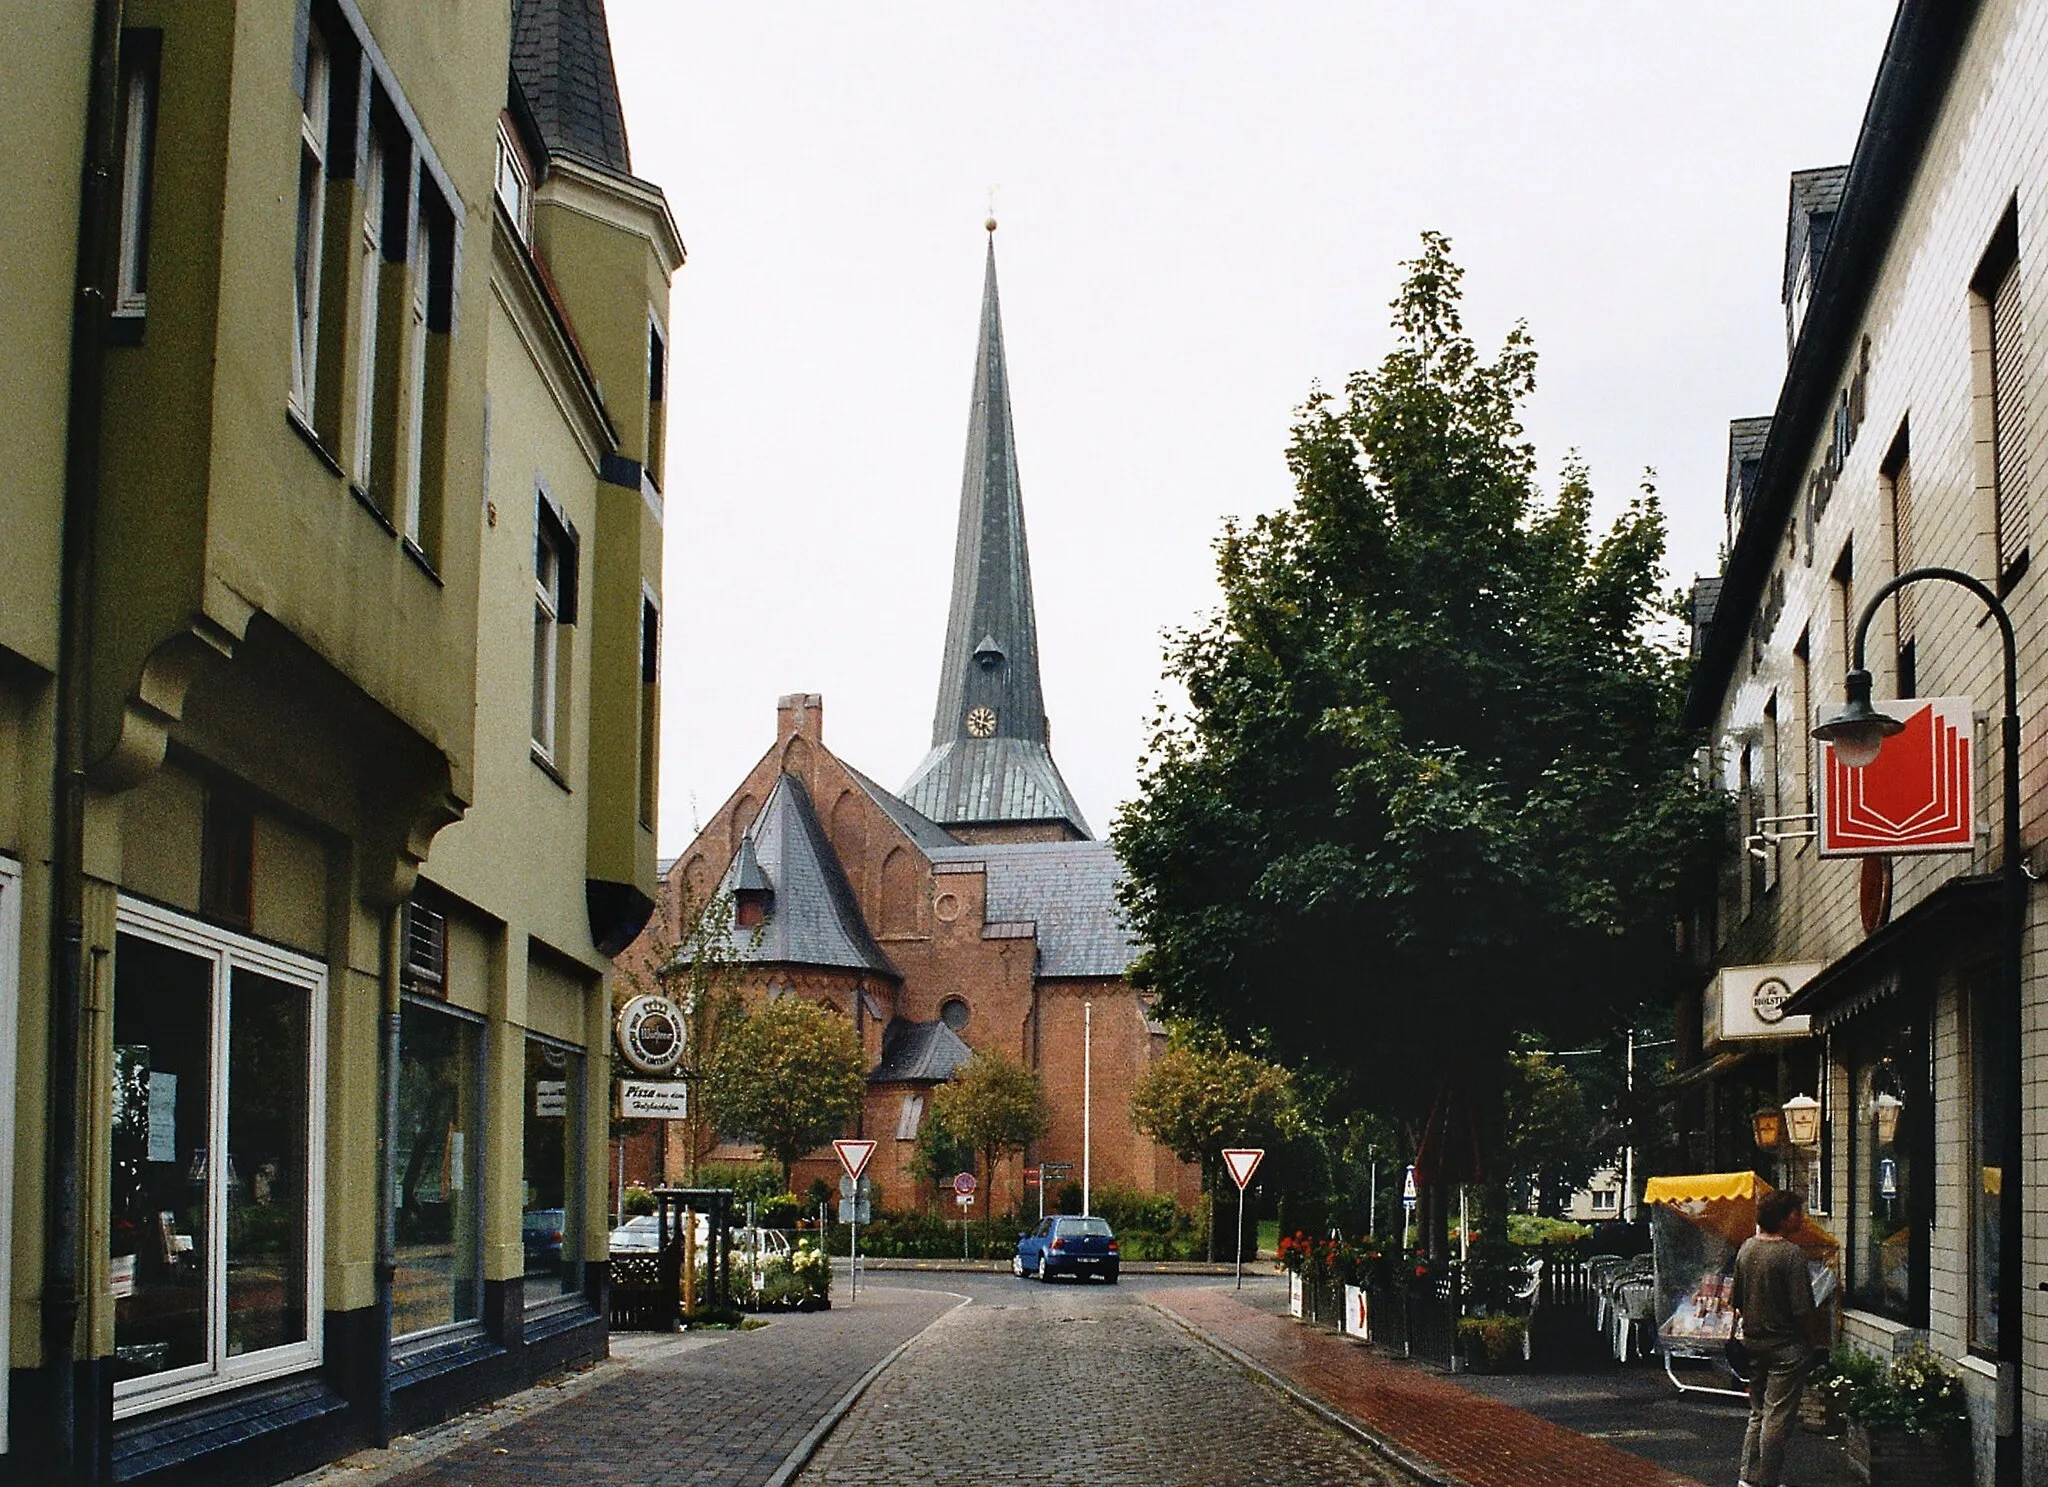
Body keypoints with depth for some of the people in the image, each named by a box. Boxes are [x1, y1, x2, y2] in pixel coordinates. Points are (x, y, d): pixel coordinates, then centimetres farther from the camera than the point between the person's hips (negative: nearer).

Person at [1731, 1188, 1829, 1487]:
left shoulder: (1746, 1248, 4)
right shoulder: (1791, 1253, -18)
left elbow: (1737, 1302, 12)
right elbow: (1802, 1308, -19)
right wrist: (1816, 1340, -7)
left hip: (1753, 1341, 7)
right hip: (1786, 1345, -7)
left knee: (1758, 1412, 17)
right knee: (1777, 1417, -1)